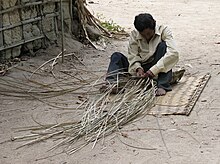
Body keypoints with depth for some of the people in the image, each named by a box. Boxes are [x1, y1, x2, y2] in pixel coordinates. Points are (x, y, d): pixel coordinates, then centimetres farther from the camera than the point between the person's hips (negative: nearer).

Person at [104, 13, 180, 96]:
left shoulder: (164, 31, -9)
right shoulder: (134, 34, 1)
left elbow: (174, 53, -23)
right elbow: (132, 55, -3)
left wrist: (154, 70, -32)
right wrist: (137, 68, -27)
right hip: (142, 70, 3)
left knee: (163, 46, -26)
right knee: (117, 56, -11)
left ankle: (163, 86, -35)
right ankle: (112, 82, -38)